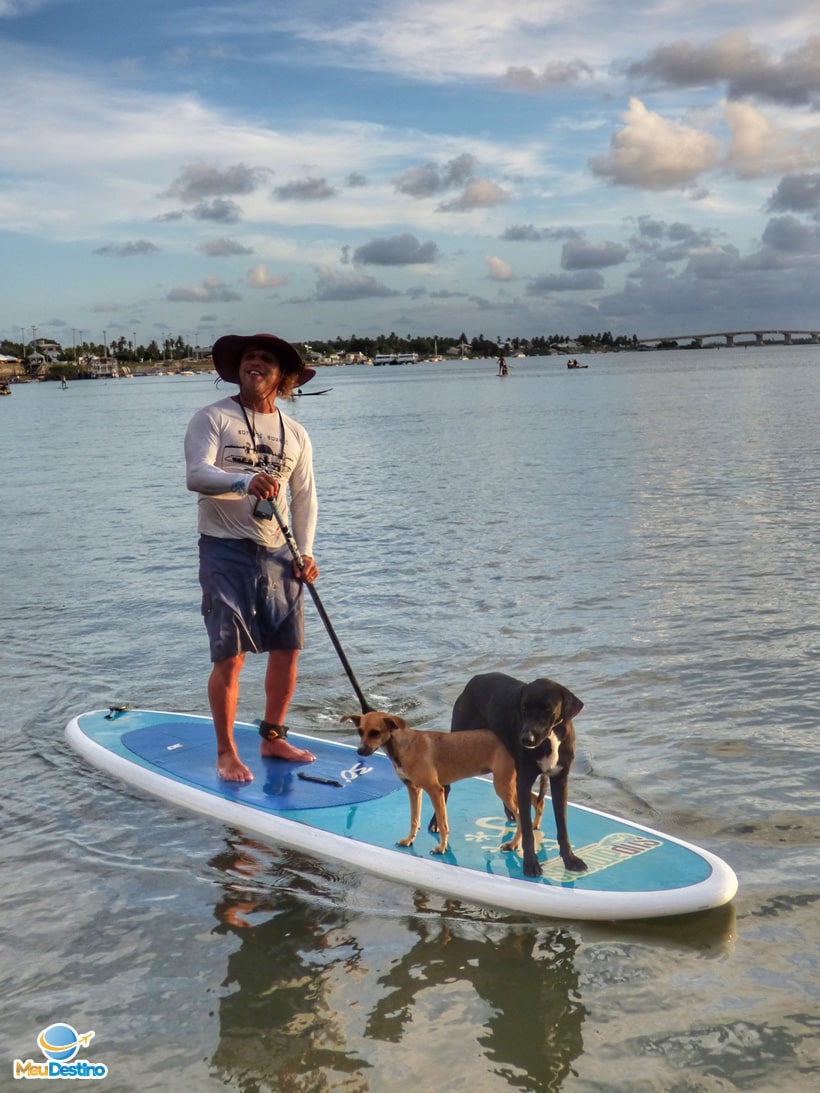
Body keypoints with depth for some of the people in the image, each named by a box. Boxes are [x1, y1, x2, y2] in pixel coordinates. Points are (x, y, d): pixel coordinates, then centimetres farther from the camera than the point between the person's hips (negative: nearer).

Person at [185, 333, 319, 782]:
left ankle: (273, 737, 27)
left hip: (278, 554, 5)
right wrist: (244, 482, -36)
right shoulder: (212, 418, -3)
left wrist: (305, 552, -2)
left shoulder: (295, 434, 12)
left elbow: (304, 497, 11)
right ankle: (226, 752, 9)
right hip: (226, 551, -5)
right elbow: (196, 474, -17)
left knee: (287, 650, 9)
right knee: (229, 657, -6)